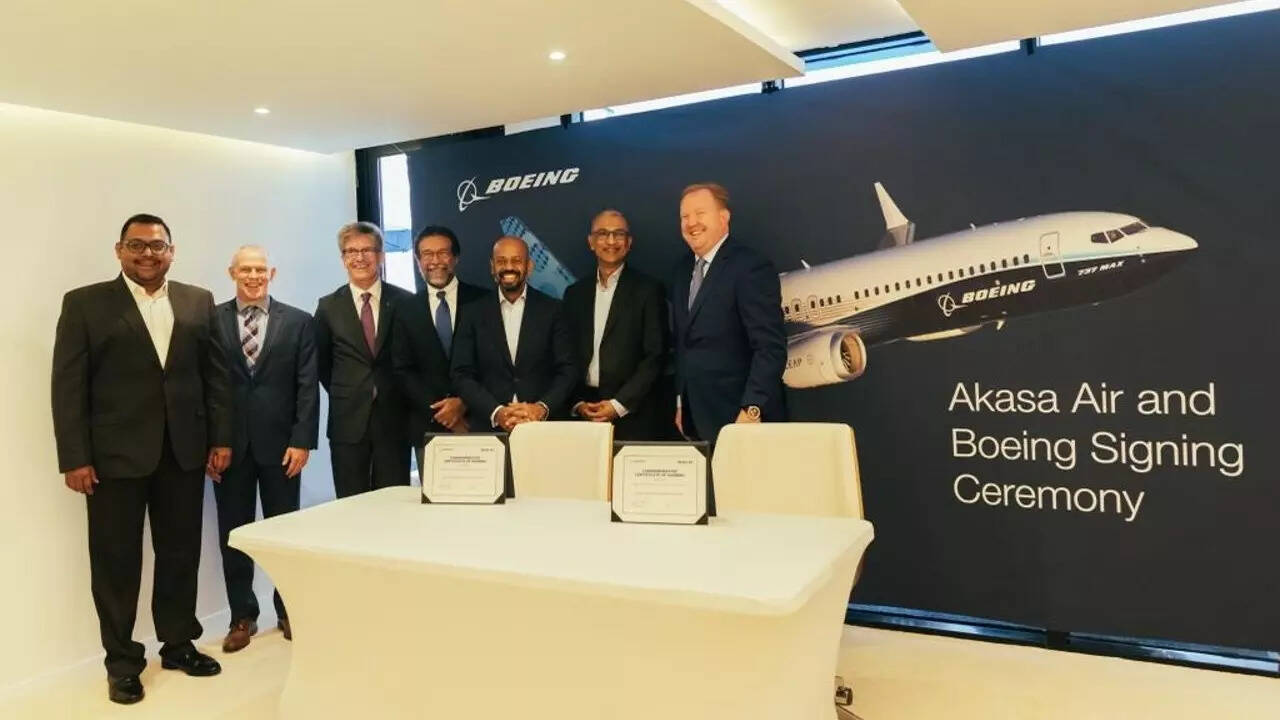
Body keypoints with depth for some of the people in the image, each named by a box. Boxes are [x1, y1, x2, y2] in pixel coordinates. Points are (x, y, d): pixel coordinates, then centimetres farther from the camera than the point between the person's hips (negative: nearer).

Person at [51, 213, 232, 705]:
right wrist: (74, 457, -10)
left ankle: (179, 643, 27)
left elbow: (215, 374, 8)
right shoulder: (85, 304, 0)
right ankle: (122, 661, 21)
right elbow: (68, 385, -4)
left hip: (184, 451, 3)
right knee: (117, 560, 7)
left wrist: (221, 438, 3)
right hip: (115, 454, -2)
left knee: (181, 554, 11)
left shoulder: (199, 302, 9)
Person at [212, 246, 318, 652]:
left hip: (281, 442, 0)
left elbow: (307, 386, -1)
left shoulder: (298, 322, 3)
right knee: (233, 533, 8)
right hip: (229, 444, 1)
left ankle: (288, 611, 24)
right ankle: (242, 617, 22)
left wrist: (302, 440, -8)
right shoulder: (210, 321, 3)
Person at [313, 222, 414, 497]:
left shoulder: (405, 302, 0)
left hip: (394, 420, -1)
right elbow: (322, 363, 14)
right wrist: (345, 395, 9)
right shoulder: (328, 307, 4)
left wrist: (398, 395, 6)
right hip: (348, 422, 1)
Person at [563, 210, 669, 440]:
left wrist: (619, 404, -11)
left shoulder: (648, 289, -1)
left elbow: (655, 356, -6)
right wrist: (578, 403, -2)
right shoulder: (574, 293, 12)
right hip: (583, 416, 3)